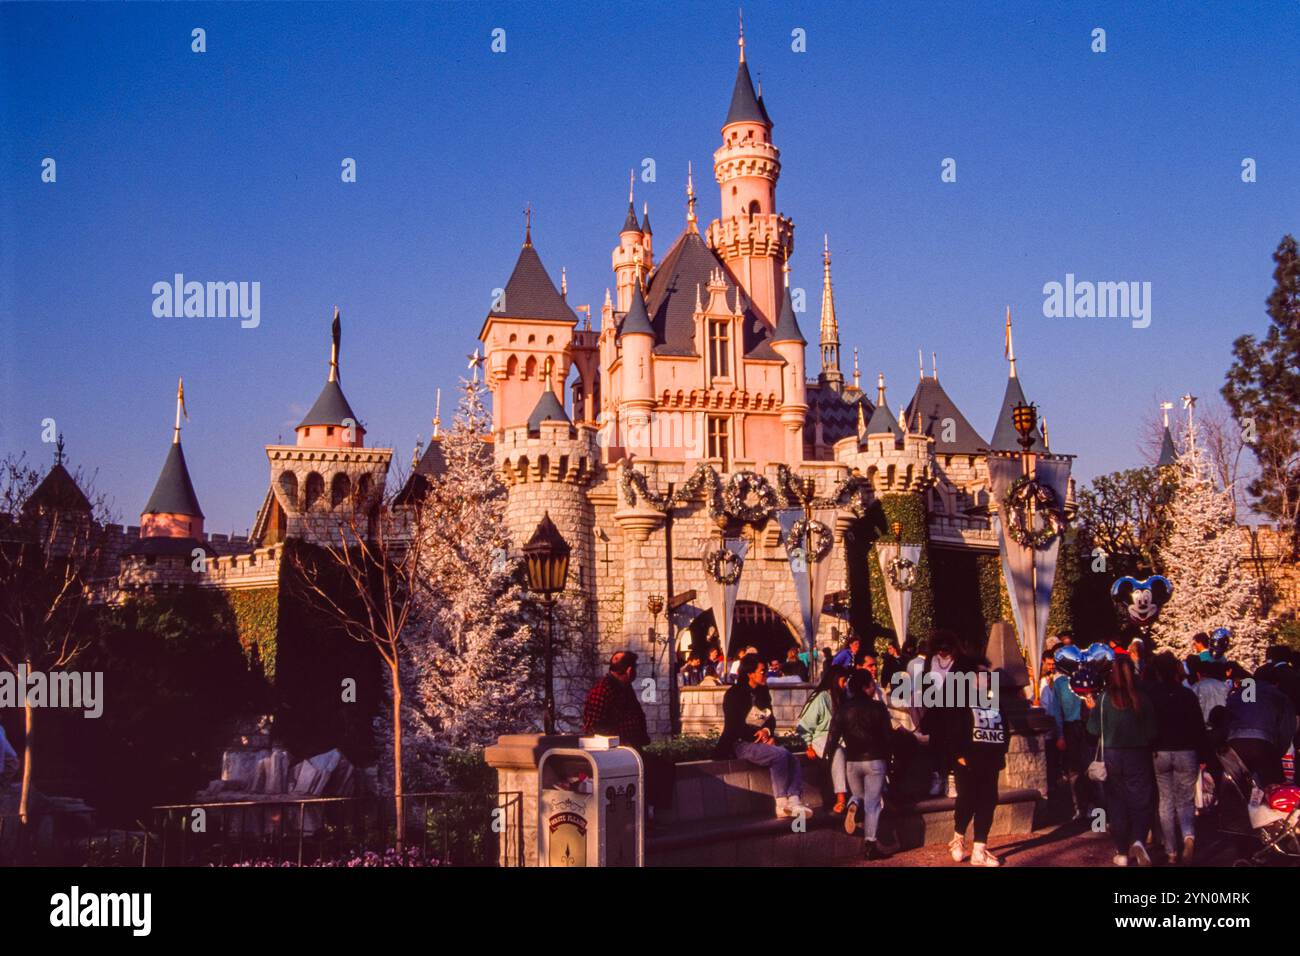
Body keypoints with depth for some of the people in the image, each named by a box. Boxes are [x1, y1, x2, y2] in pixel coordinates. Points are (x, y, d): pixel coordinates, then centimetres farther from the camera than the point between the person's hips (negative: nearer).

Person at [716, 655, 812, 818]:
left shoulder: (762, 692, 16)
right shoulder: (734, 694, -6)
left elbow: (771, 719, 18)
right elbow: (734, 727, -11)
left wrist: (767, 731, -6)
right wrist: (762, 737, -12)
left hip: (762, 741, 7)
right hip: (740, 744, -7)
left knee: (793, 759, -20)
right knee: (780, 754, -30)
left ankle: (794, 802, -35)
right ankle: (781, 805, -30)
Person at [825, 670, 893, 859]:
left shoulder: (843, 708, 1)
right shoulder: (878, 708, -5)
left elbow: (832, 737, -1)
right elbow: (886, 736, -1)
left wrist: (830, 759, 8)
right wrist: (887, 762, 9)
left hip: (852, 761, 3)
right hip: (875, 760, -3)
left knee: (860, 795, 23)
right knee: (873, 803, 3)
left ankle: (854, 805, -12)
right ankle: (870, 844, -3)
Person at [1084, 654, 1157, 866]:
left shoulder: (1104, 698, -11)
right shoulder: (1142, 697, -10)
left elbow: (1094, 729, -6)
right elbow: (1152, 731, -3)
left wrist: (1092, 709, 9)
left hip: (1112, 756, 0)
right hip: (1138, 756, 0)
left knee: (1117, 804, 10)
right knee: (1141, 802, 8)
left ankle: (1122, 852, 15)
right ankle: (1138, 840, -15)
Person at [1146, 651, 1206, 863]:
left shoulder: (1150, 695, -5)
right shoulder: (1187, 695, -5)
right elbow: (1199, 727, -2)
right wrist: (1202, 756, 6)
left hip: (1160, 753, 0)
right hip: (1186, 753, 0)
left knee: (1166, 802, 11)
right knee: (1185, 802, 10)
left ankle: (1170, 851, 11)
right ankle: (1189, 835, -17)